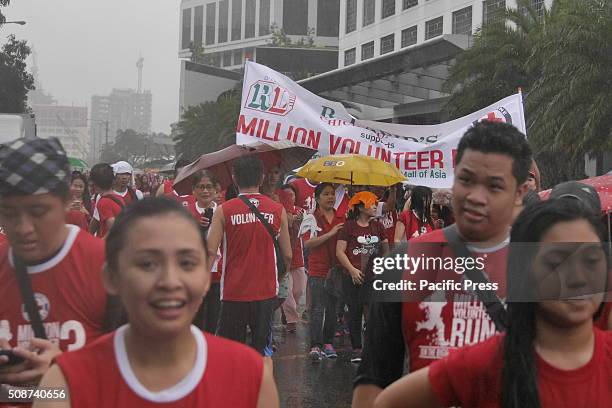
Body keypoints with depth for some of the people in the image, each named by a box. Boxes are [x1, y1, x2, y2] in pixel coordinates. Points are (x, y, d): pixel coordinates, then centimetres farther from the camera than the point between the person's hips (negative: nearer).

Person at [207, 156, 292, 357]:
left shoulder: (224, 210, -5)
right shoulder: (278, 210, 0)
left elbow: (210, 251, -12)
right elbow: (287, 255, 4)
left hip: (234, 290, -1)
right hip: (265, 290, 1)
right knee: (263, 350, 9)